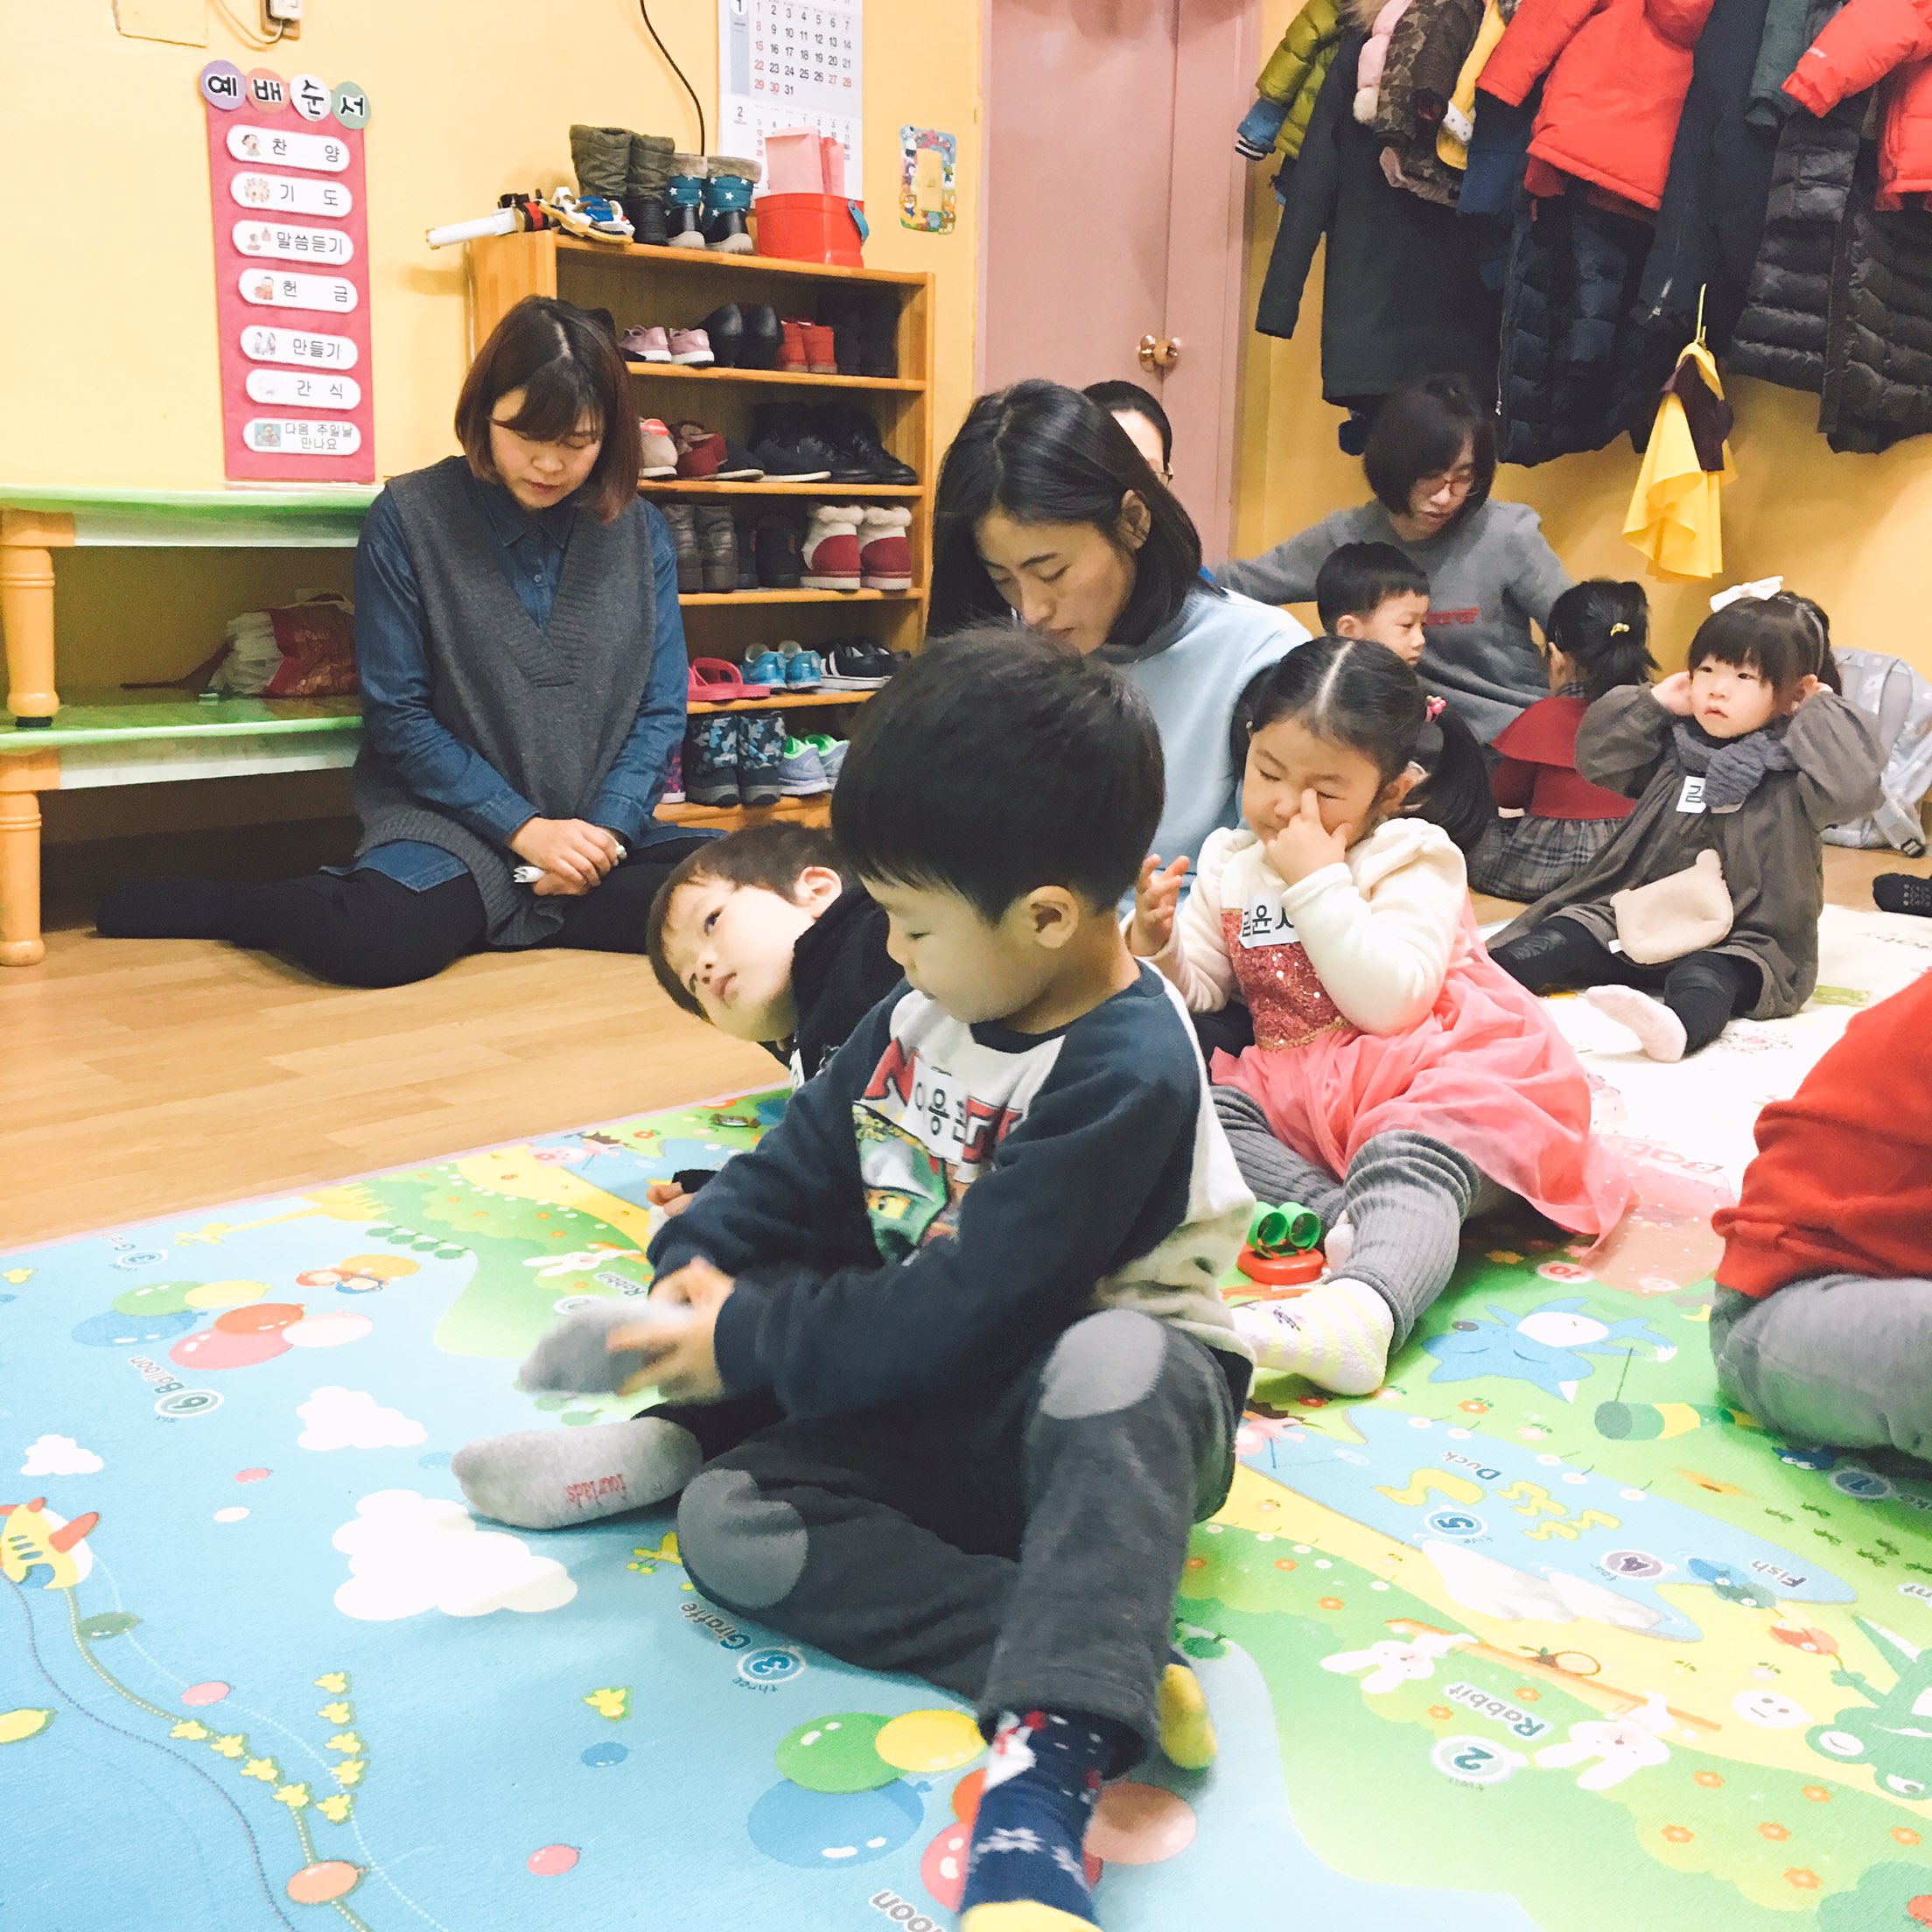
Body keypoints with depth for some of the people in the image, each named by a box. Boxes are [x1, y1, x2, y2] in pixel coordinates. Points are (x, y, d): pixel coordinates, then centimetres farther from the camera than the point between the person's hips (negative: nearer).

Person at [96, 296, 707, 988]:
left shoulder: (640, 533, 5)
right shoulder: (409, 519, -2)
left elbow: (660, 710, 5)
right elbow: (397, 714, -3)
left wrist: (607, 829, -12)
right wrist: (522, 827, -12)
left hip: (608, 831, 4)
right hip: (452, 821, -3)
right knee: (379, 940, -36)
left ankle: (491, 916, -8)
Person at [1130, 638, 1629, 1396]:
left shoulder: (1412, 859, -5)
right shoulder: (1230, 863, 11)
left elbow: (1387, 1002, -20)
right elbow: (1196, 993, 11)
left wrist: (1319, 884, -20)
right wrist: (1155, 941, -11)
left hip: (1422, 1077, -6)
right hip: (1293, 1087, 6)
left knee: (1410, 1164, -36)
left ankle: (1361, 1308, -65)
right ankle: (1343, 1215, -34)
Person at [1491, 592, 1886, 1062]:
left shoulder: (1791, 772, -2)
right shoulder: (1673, 748, 12)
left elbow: (1855, 787, -20)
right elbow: (1597, 758, 12)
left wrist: (1819, 711, -7)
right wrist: (1656, 702, 4)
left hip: (1741, 939, -6)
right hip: (1643, 917, 6)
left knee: (1702, 979, -37)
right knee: (1563, 937, -15)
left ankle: (1676, 1025, -66)